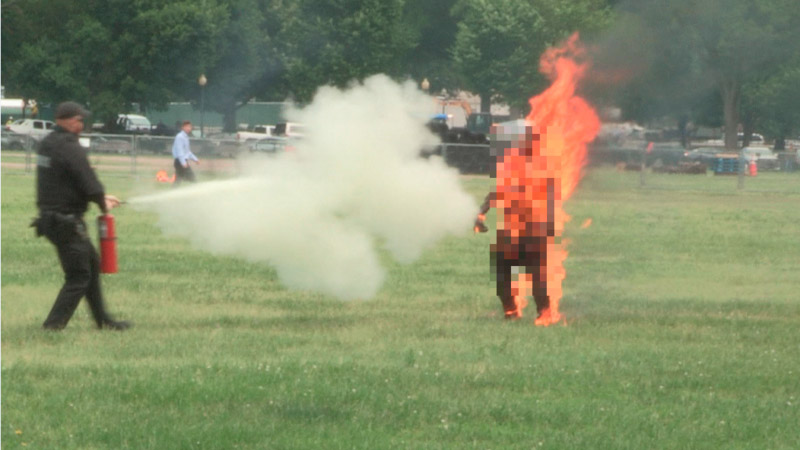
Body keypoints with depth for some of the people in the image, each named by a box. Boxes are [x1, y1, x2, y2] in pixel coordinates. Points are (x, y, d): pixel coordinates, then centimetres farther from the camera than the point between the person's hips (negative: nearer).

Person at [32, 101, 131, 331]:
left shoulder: (48, 144, 13)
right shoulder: (69, 147, -18)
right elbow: (88, 182, -17)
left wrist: (101, 197, 20)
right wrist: (102, 202, 2)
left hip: (50, 218, 10)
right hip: (66, 222, -10)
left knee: (91, 263, 20)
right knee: (79, 276, -4)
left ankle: (103, 319, 26)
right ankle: (54, 323, -6)